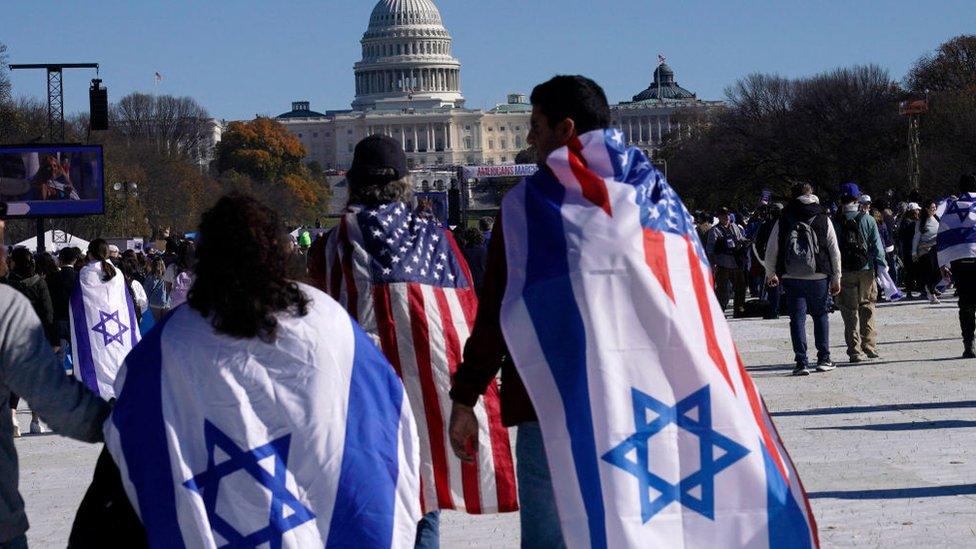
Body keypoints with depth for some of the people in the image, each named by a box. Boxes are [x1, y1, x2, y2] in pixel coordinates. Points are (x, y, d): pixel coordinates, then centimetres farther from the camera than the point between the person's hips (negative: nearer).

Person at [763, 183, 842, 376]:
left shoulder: (783, 221, 1)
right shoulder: (823, 220, 2)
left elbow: (771, 251, 5)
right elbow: (834, 251, 2)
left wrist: (771, 274, 21)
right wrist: (836, 278, 10)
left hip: (791, 278, 0)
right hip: (819, 277, 0)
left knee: (797, 318, 3)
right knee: (820, 315, 15)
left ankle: (801, 362, -5)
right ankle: (824, 358, 13)